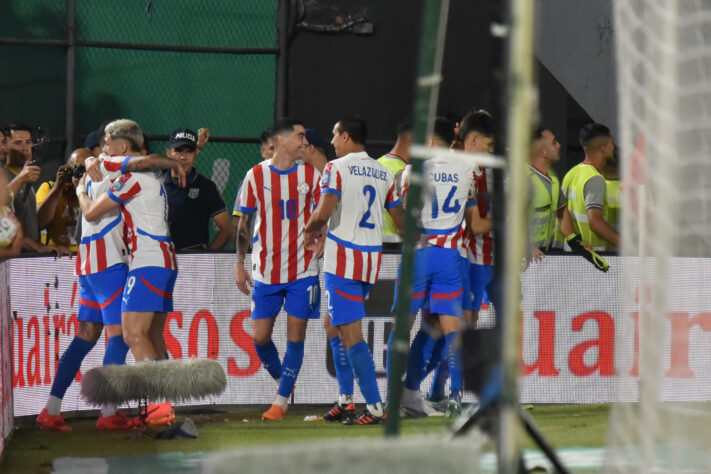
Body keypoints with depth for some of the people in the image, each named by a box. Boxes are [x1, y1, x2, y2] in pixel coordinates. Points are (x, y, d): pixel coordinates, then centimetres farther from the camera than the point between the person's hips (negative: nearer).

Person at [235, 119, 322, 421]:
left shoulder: (311, 175, 3)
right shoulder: (256, 175, 1)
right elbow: (244, 223, 7)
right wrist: (239, 264, 2)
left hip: (303, 270, 0)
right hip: (266, 271, 0)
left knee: (295, 335, -4)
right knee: (259, 337, -2)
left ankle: (282, 400, 4)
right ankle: (281, 380, 25)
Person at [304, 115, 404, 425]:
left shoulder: (336, 168, -8)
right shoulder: (384, 173, 11)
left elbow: (324, 212, -19)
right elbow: (401, 221, 15)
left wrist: (310, 230, 1)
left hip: (343, 258, -7)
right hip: (372, 258, 7)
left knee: (350, 333, -7)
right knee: (340, 326, 19)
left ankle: (375, 407, -14)